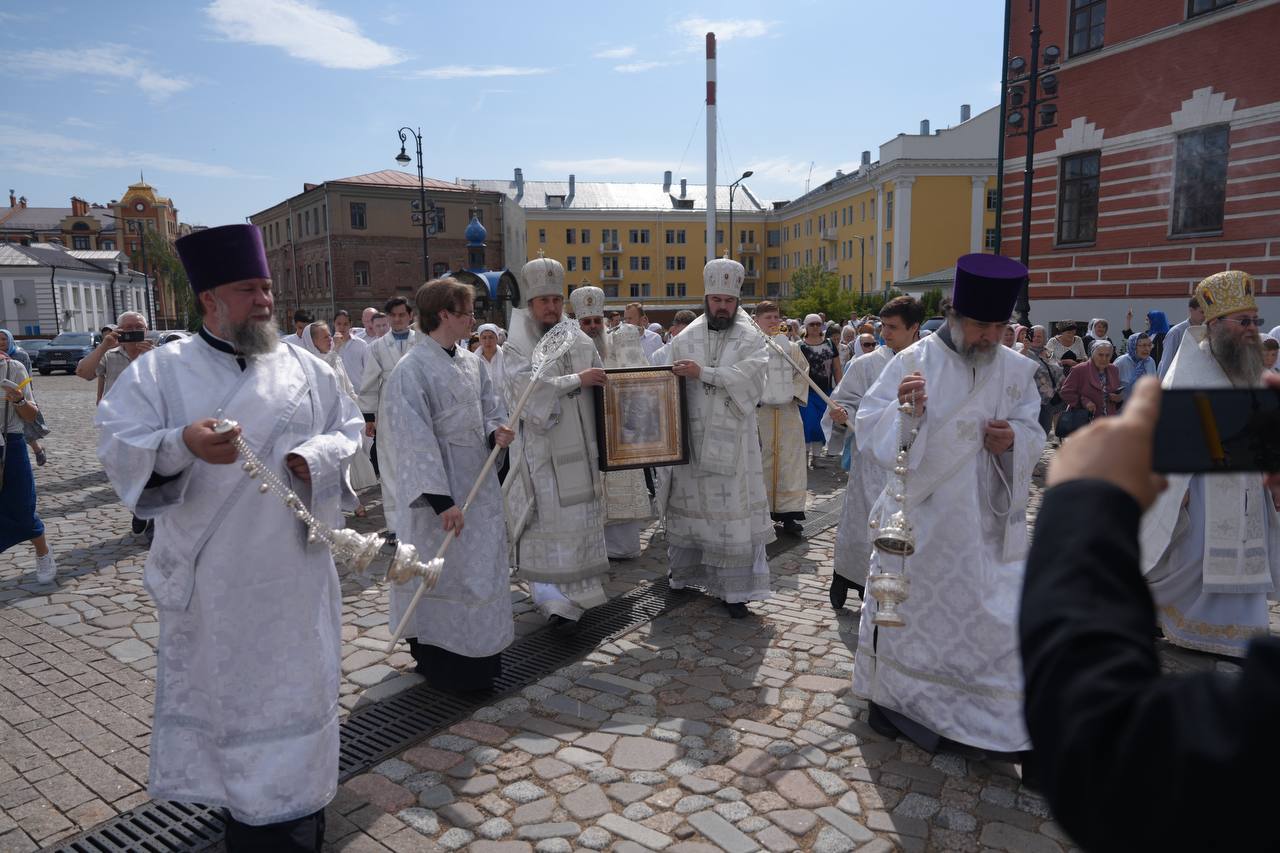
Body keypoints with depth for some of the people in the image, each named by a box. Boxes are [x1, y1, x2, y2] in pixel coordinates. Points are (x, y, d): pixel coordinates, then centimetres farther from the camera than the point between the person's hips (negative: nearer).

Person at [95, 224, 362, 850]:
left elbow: (351, 431, 7)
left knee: (294, 693, 9)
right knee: (216, 691, 11)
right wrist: (181, 442, -27)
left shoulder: (306, 368, 7)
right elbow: (116, 445, -7)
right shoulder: (160, 370, 0)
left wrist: (314, 457, -15)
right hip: (207, 576, -1)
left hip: (291, 571, 2)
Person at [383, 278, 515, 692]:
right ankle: (443, 665, 20)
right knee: (441, 574, 4)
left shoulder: (472, 362, 7)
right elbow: (414, 439, -20)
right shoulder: (411, 370, -16)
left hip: (478, 484, 8)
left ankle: (478, 656, 32)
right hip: (440, 488, -7)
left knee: (481, 569, 15)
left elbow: (490, 408, 17)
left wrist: (496, 432, -7)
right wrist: (441, 499, -23)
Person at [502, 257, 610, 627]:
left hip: (580, 448, 4)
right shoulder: (515, 348, -2)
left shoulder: (581, 343, 9)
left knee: (582, 519, 9)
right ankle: (557, 599, 3)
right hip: (541, 451, -4)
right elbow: (529, 388, -18)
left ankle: (577, 590, 22)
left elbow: (603, 383, 12)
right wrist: (578, 380, -16)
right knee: (549, 523, -3)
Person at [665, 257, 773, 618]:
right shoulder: (686, 339, 8)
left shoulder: (751, 339, 0)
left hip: (733, 441, -2)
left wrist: (703, 373, -19)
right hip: (692, 437, 2)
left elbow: (749, 378, -16)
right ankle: (684, 571, 30)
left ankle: (735, 588, 6)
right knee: (690, 504, 11)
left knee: (734, 510, -2)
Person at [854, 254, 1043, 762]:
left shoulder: (1017, 371, 2)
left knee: (999, 618, 3)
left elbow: (1033, 438, 7)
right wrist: (902, 410, -29)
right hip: (919, 516, -2)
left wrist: (1014, 438, -16)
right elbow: (869, 429, -9)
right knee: (909, 609, 10)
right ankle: (892, 697, 31)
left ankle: (1006, 724, 21)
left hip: (988, 522, 3)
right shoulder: (912, 362, -8)